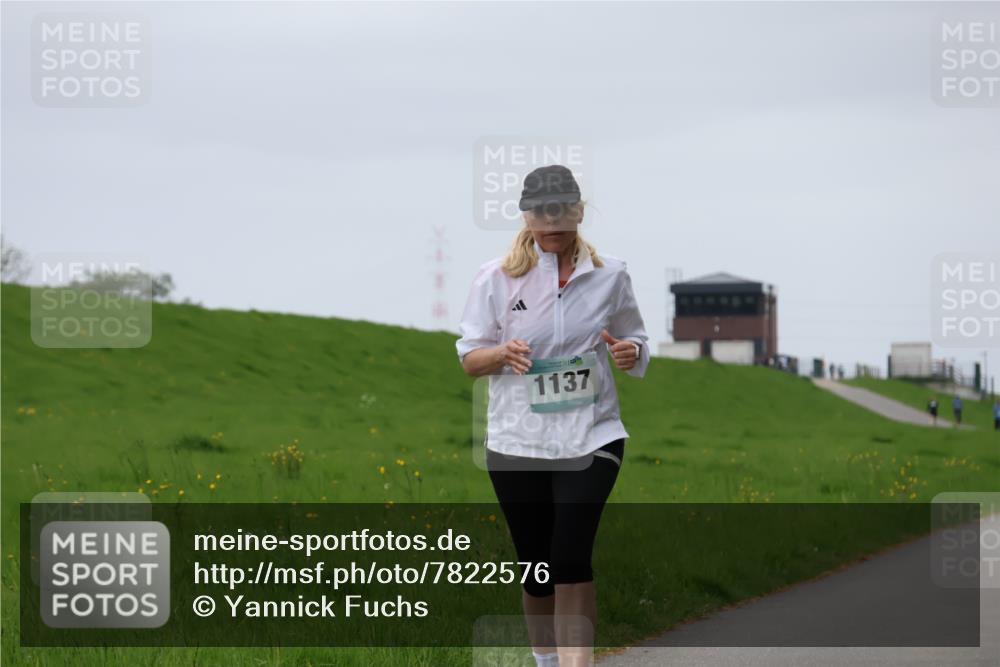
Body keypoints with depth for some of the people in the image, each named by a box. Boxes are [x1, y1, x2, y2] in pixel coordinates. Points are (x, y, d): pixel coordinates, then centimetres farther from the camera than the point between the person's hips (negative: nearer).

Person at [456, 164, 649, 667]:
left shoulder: (609, 275, 2)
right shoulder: (496, 278, -1)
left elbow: (637, 342, 13)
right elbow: (469, 358, 3)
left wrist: (631, 353, -12)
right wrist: (502, 354, -20)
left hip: (591, 436, -1)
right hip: (517, 441, 1)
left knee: (570, 558, -17)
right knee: (535, 564, 9)